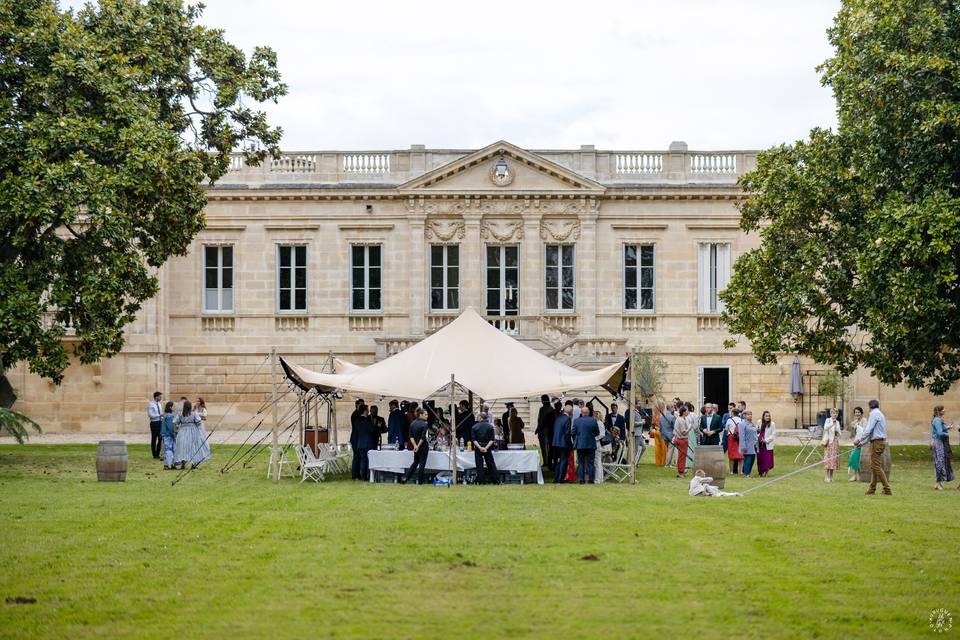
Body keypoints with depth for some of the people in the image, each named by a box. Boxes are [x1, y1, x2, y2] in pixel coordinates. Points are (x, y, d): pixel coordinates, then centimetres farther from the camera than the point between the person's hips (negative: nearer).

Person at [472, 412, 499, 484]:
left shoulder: (474, 427, -1)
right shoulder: (490, 426, -1)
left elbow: (474, 440, -8)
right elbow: (492, 440, -7)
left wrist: (480, 447, -13)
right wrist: (486, 448, -11)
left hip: (478, 448, -1)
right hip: (487, 448, 1)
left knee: (479, 465, 3)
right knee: (491, 465, 7)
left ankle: (481, 481, -1)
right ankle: (496, 481, 7)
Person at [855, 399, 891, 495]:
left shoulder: (874, 413, -9)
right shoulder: (880, 414, 21)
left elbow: (868, 430, -15)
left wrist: (859, 440, -7)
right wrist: (861, 443, 23)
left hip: (877, 443, -10)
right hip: (881, 441, 10)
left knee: (876, 467, -9)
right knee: (873, 466, 11)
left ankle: (887, 489, -10)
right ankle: (872, 489, 12)